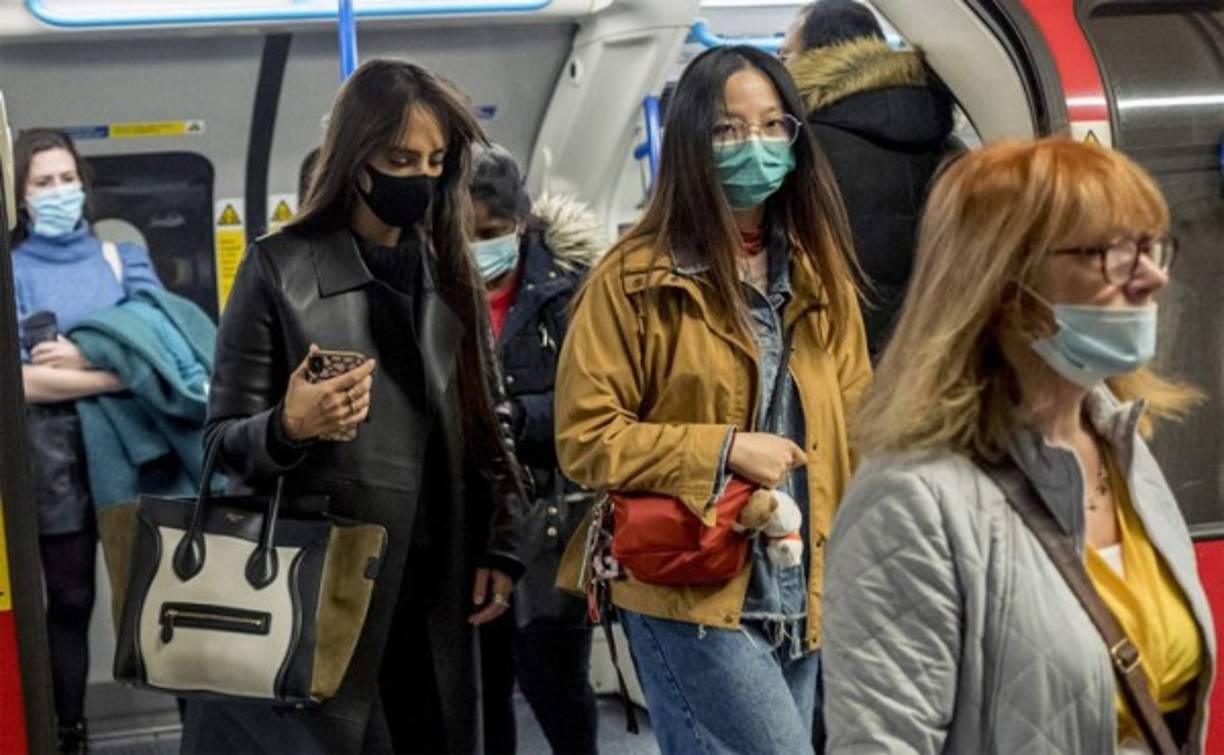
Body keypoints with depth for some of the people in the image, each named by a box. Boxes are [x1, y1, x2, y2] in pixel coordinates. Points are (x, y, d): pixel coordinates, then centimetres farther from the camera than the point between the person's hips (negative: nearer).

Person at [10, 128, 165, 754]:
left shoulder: (124, 259, 11)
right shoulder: (13, 271, 2)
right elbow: (22, 380, -10)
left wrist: (85, 358, -12)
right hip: (55, 453, -2)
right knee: (70, 600, 7)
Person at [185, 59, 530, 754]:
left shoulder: (451, 272, 10)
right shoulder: (279, 268, -4)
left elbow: (489, 422, 15)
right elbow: (223, 439, -3)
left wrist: (502, 546, 7)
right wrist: (289, 428, -23)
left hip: (434, 591, 4)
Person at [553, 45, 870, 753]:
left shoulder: (819, 271, 10)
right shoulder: (636, 276, -8)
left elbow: (855, 423, 14)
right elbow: (585, 437, -9)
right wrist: (722, 449, -17)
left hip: (801, 595, 6)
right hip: (690, 592, -6)